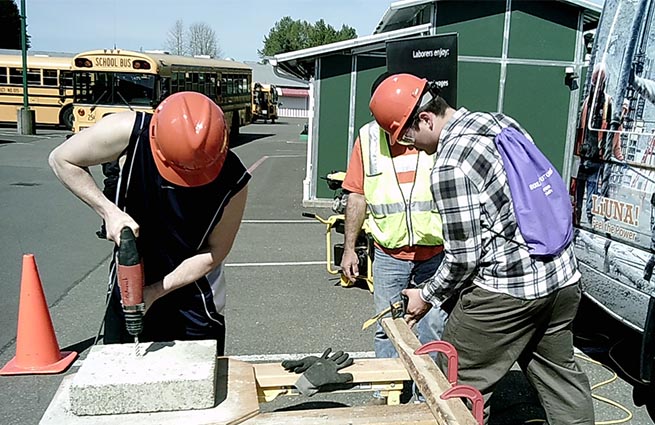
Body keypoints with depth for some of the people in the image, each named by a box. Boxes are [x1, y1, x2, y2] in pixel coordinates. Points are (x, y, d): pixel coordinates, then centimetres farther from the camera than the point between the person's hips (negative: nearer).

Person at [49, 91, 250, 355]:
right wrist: (110, 212, -22)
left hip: (193, 289, -1)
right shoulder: (130, 131, -26)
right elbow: (61, 160, -10)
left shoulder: (233, 181, -25)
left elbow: (214, 253, -13)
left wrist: (153, 292, -18)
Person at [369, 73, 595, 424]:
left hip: (507, 290, -9)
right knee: (560, 374, 22)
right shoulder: (499, 120, 7)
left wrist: (428, 296, 2)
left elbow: (463, 257, -15)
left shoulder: (449, 167, -19)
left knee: (459, 386, 7)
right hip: (564, 277, 9)